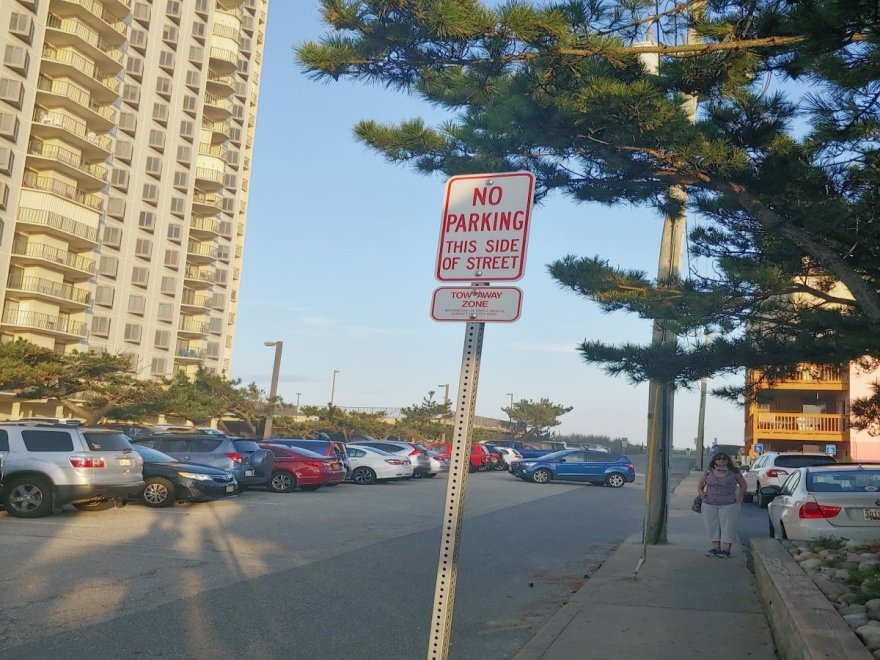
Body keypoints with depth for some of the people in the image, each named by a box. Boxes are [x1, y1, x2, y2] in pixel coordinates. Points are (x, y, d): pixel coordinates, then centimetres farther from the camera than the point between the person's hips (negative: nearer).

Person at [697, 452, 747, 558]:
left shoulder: (734, 473, -1)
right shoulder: (709, 472, 4)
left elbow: (743, 485, 10)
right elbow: (700, 484, 14)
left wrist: (739, 495, -3)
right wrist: (701, 492, -3)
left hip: (729, 505, -2)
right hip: (709, 505, 3)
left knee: (727, 527, -2)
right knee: (712, 526, 6)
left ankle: (726, 549, 6)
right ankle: (716, 547, 16)